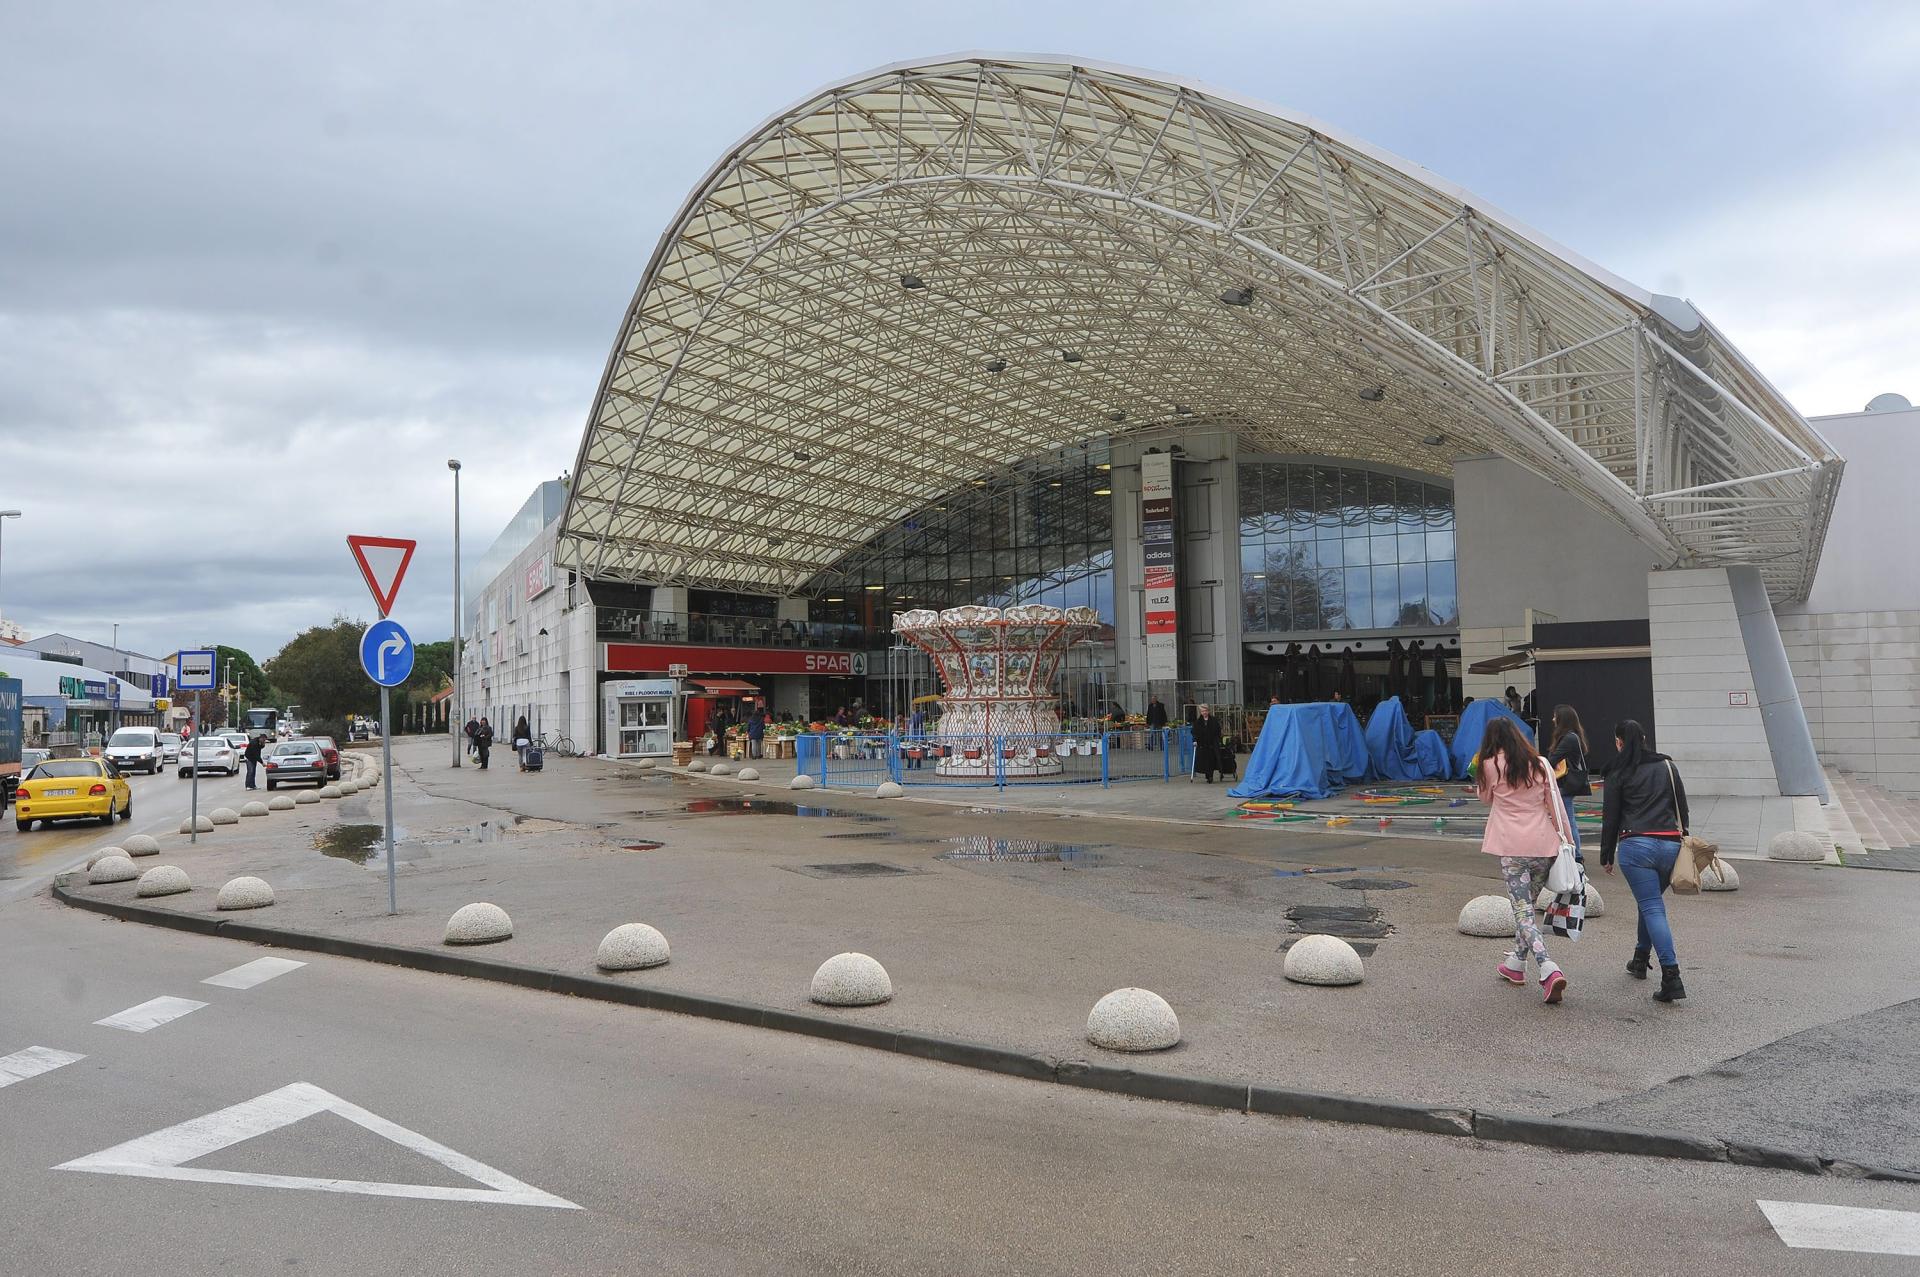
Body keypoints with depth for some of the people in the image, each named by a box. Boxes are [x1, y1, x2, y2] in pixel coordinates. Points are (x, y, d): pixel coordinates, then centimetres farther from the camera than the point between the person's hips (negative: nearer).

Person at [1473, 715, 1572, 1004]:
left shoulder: (1491, 766, -2)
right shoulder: (1540, 764, 8)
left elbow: (1486, 799, 14)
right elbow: (1555, 805, 7)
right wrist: (1565, 840, 12)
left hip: (1512, 847, -4)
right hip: (1544, 844, 4)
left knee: (1522, 910, -5)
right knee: (1527, 903, 20)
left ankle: (1549, 970, -22)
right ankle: (1516, 963, 31)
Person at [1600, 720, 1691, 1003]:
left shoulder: (1619, 773, 1)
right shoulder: (1667, 766, 13)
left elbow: (1610, 817, 3)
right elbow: (1682, 807, 15)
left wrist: (1607, 856, 11)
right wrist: (1683, 842, 22)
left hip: (1636, 845, -5)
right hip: (1670, 845, 5)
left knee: (1652, 908, -5)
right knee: (1650, 902, 22)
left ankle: (1671, 976, -16)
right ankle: (1640, 960, 36)